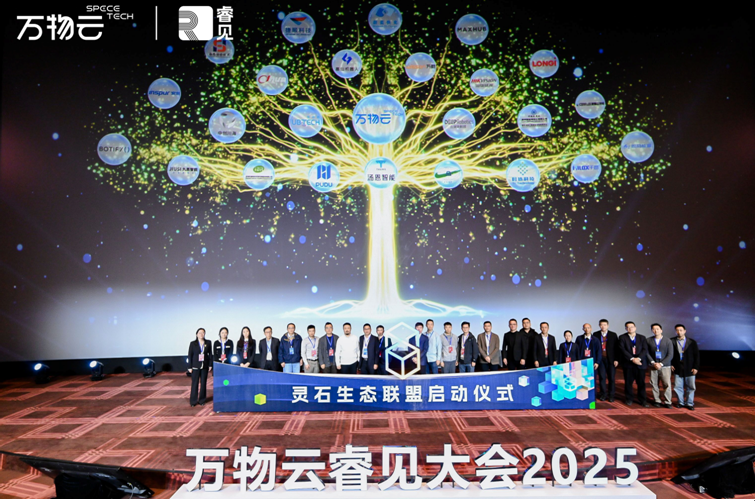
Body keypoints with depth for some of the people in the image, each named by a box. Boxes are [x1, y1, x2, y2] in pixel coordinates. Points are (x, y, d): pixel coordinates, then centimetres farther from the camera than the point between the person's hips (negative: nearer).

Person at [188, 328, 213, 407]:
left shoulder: (208, 343, 4)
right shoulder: (193, 344, 0)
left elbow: (210, 354, 6)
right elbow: (190, 355, 0)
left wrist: (210, 365, 1)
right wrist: (190, 367, -3)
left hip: (205, 366, 2)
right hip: (195, 366, -2)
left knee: (203, 383, 6)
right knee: (194, 383, 0)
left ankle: (202, 400, 15)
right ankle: (193, 401, 8)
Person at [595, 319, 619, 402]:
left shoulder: (613, 335, 2)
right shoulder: (596, 335, 3)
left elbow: (617, 348, 1)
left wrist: (616, 359, -6)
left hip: (611, 359, 0)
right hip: (600, 359, 1)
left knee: (612, 378, 1)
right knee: (602, 377, 3)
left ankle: (611, 395, 12)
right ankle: (603, 394, 15)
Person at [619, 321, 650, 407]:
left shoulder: (642, 338, 10)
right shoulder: (622, 338, 3)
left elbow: (645, 350, 0)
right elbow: (623, 350, -7)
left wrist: (639, 358, -16)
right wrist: (632, 359, -17)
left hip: (640, 363, 1)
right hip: (628, 364, -1)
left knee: (641, 383, 3)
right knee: (628, 382, 4)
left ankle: (643, 400, 11)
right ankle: (629, 399, 17)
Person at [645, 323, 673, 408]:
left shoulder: (668, 341, 1)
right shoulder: (648, 340, 4)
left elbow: (670, 355, -2)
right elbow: (647, 353, 3)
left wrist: (661, 364, -10)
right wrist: (653, 363, -10)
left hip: (665, 366, -1)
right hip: (653, 366, 1)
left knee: (667, 384, -6)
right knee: (654, 384, 3)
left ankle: (667, 402, 4)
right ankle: (657, 400, 14)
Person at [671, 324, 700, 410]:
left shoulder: (692, 342, -1)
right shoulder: (672, 341, -2)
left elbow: (696, 355, 1)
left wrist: (696, 367, -4)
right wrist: (671, 364, 1)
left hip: (690, 369, 0)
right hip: (677, 369, 0)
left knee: (690, 387, 6)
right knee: (678, 387, 4)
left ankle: (690, 403, 17)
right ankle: (680, 402, 18)